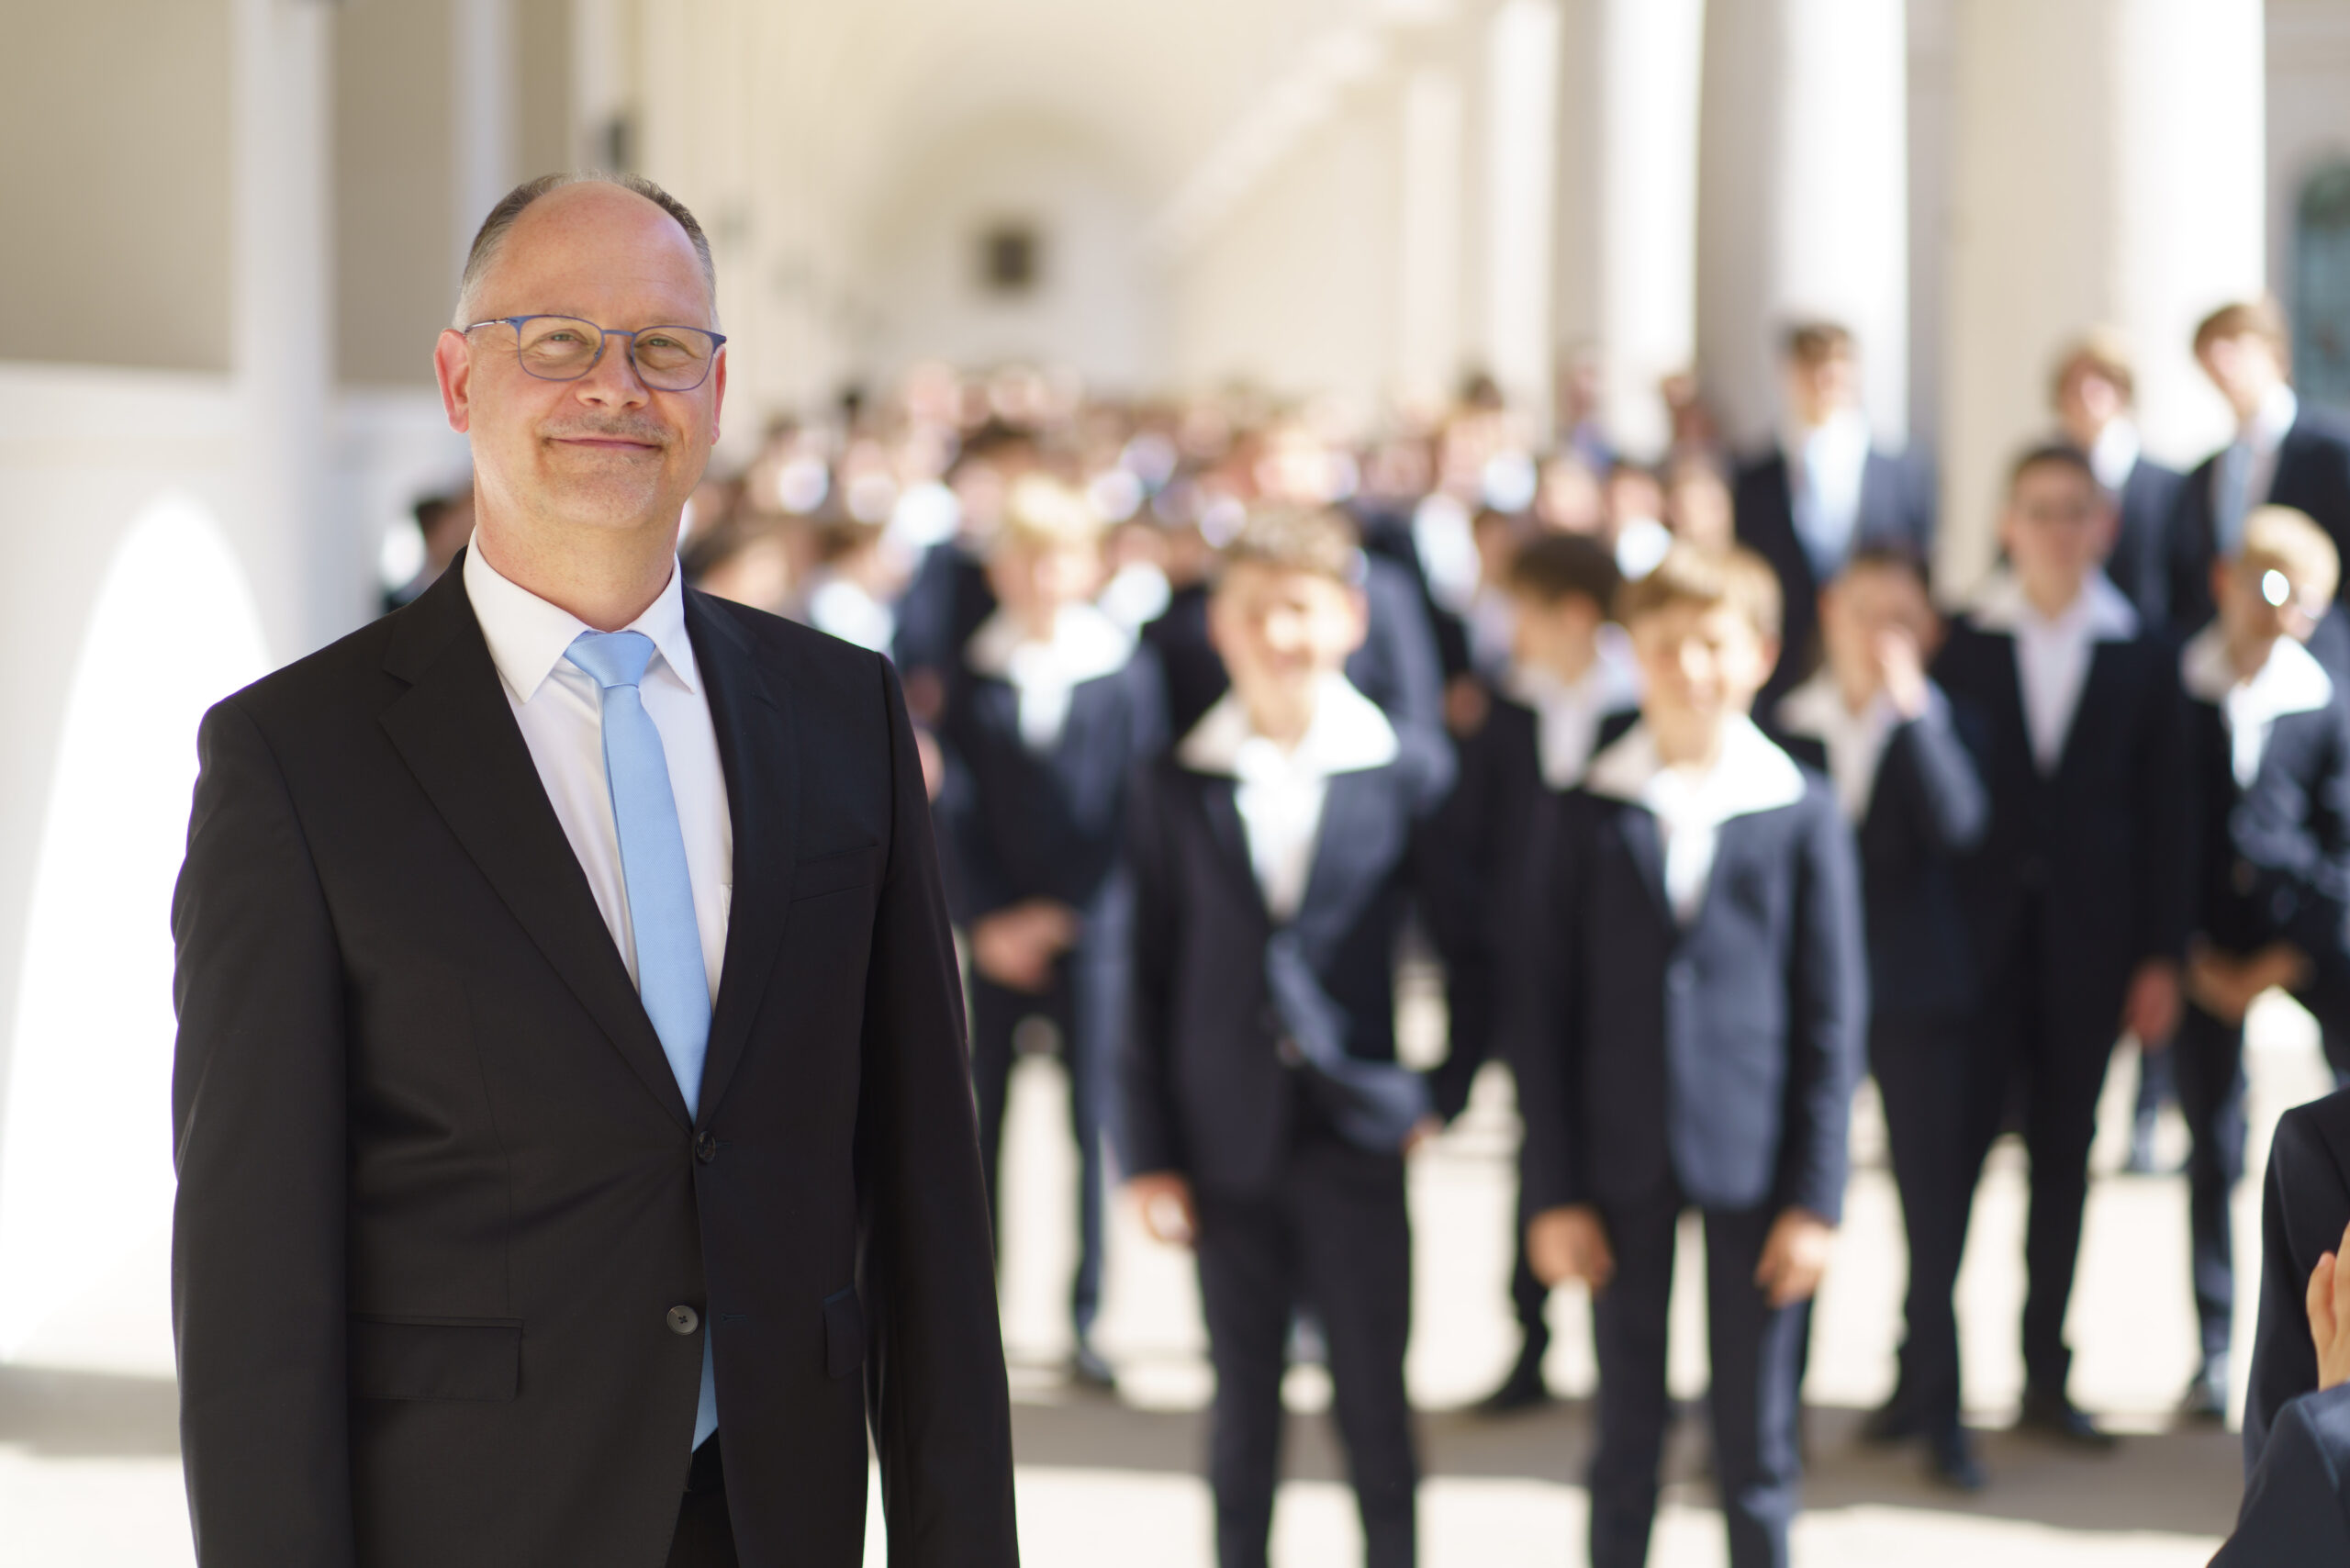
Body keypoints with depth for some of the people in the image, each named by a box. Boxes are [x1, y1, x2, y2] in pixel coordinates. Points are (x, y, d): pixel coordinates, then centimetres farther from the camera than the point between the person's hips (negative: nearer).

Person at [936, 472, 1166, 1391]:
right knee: (981, 1113, 3)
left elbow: (1134, 808, 0)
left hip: (1091, 925, -1)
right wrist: (987, 921, -5)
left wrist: (1059, 913, -6)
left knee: (1092, 1117, -1)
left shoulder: (1125, 671, 0)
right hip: (999, 929, 2)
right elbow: (956, 811, 5)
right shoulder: (974, 678, 5)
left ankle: (1087, 1319, 5)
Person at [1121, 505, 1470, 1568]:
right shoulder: (1175, 791, 3)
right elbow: (1150, 983, 4)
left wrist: (1442, 1090, -1)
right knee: (1242, 1417, 9)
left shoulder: (1410, 772, -2)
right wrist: (1149, 1155, 1)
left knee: (1376, 1413, 4)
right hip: (1228, 1149, 1)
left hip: (1357, 1139, -1)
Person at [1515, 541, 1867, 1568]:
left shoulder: (1802, 816, -1)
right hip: (1624, 1166, 1)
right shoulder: (1591, 819, 2)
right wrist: (1553, 1192, -2)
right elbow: (1545, 1014, 3)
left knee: (1755, 1442, 7)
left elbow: (1833, 1019, 0)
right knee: (1627, 1434, 9)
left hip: (1754, 1164, -1)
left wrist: (1817, 1197, -5)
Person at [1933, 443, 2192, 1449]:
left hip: (2086, 945, 1)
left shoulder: (2143, 658, 4)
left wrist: (2160, 957, 0)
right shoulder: (1958, 647, 1)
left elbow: (2162, 816, 4)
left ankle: (2046, 1374, 15)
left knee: (2066, 1156, 7)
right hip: (1976, 939, -1)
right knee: (1956, 1146, -2)